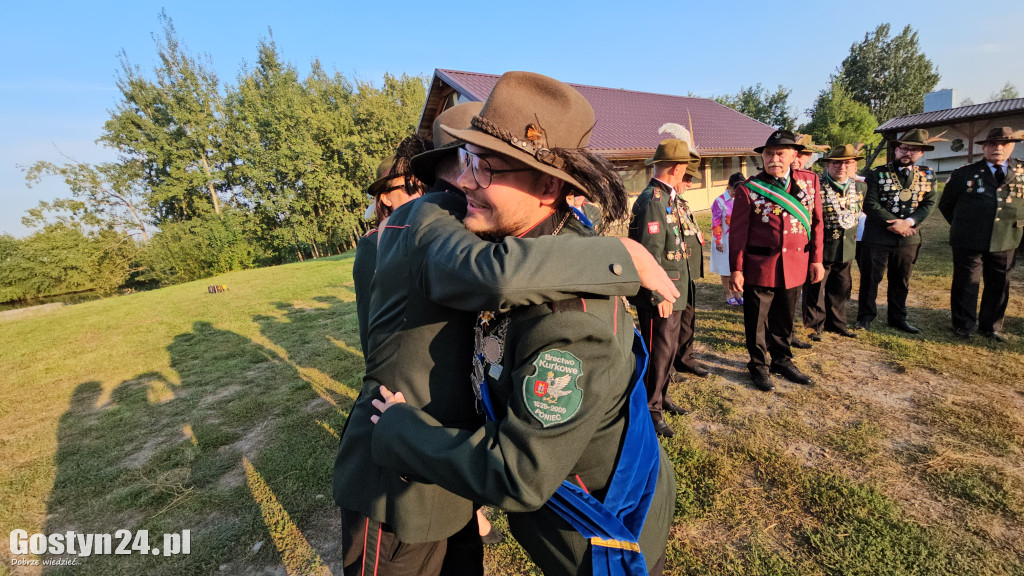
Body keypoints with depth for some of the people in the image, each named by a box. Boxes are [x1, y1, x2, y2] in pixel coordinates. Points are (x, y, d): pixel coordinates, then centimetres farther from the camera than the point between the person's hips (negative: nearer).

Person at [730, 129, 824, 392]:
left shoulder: (810, 180, 4)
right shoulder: (748, 189, -8)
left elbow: (816, 222, 8)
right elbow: (738, 232, -7)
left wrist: (816, 259, 6)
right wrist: (736, 269, -9)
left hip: (795, 265, 4)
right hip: (760, 266, -3)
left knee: (784, 318, 18)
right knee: (757, 319, 8)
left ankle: (782, 360, 38)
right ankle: (758, 366, 27)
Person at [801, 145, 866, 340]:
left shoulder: (860, 187, 8)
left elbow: (857, 213, 23)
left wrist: (852, 236, 21)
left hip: (846, 249, 6)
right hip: (821, 248, -6)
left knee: (841, 289, 16)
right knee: (815, 290, 3)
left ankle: (836, 323, 31)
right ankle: (814, 326, 17)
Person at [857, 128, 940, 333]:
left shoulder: (926, 176, 9)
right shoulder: (878, 174, -2)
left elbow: (929, 204, 2)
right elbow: (870, 204, -10)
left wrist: (908, 222, -16)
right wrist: (893, 223, -17)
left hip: (908, 237, 4)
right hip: (877, 237, -3)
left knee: (901, 280, 13)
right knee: (870, 278, 2)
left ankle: (898, 317, 26)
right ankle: (866, 316, 14)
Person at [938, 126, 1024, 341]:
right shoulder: (964, 174, -1)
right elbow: (945, 205, 8)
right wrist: (962, 226, 6)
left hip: (1005, 242, 3)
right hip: (968, 242, -3)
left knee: (999, 285, 11)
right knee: (966, 284, 5)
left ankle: (990, 327, 24)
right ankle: (963, 325, 17)